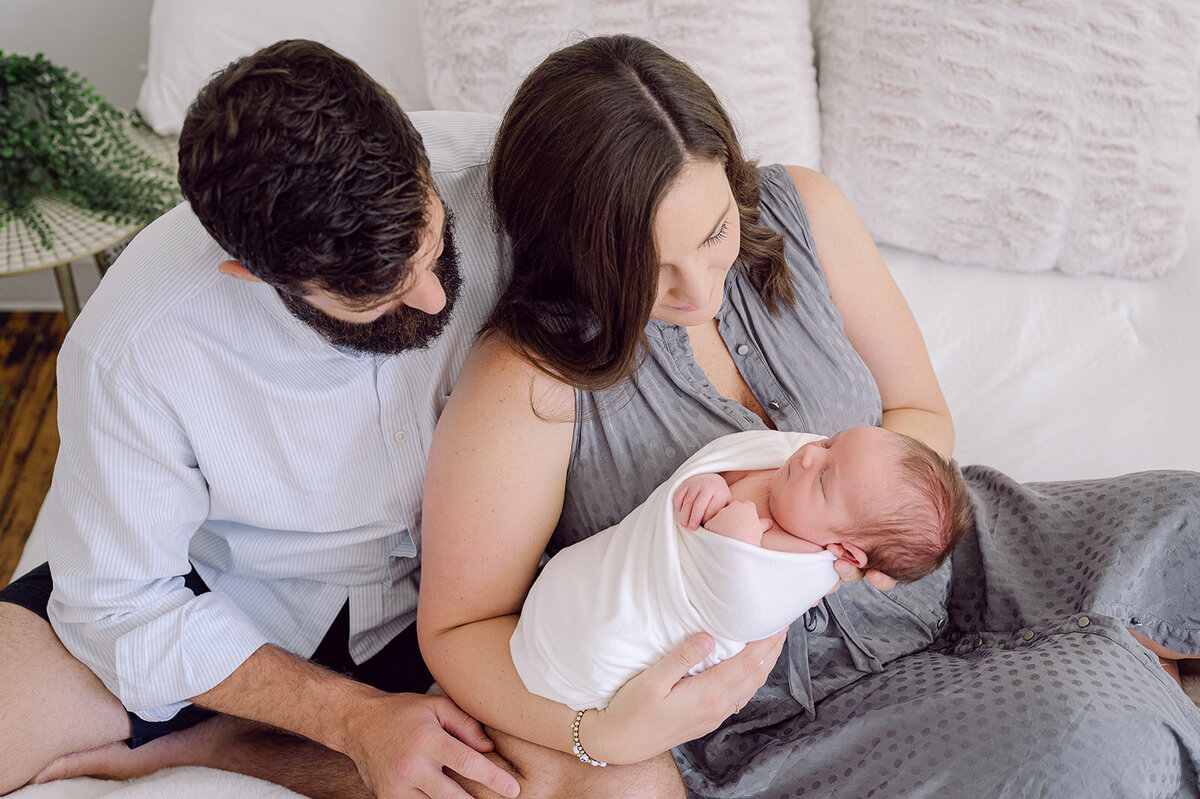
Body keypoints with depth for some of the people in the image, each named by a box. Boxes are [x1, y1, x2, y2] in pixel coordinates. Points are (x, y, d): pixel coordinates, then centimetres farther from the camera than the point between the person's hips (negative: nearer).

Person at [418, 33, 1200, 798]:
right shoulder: (526, 383, -23)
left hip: (924, 566, 6)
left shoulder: (802, 214, -9)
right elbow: (458, 628, -15)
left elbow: (921, 413, 3)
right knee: (1093, 725, -25)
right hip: (777, 715, -5)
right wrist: (603, 733, -33)